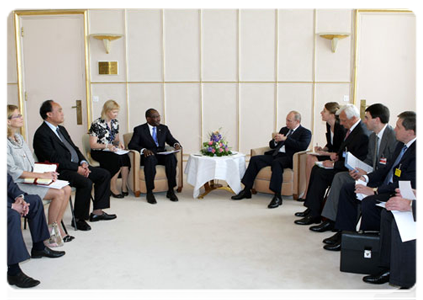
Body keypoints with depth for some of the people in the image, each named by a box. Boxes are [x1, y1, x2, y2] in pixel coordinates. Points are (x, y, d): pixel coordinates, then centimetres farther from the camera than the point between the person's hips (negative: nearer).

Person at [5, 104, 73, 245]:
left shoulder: (19, 137, 15)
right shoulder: (5, 143, -14)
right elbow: (13, 171, -19)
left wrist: (47, 172, 0)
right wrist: (42, 175, -18)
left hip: (32, 179, 9)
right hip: (17, 184, -8)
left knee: (67, 189, -8)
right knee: (59, 193, -21)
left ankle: (57, 227, 1)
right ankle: (50, 232, -6)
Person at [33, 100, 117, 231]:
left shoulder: (61, 129, 18)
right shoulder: (41, 134, -12)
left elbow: (74, 148, 19)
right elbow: (54, 159, -20)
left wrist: (83, 162, 0)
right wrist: (77, 168, -20)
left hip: (76, 166, 10)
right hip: (60, 171, -10)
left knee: (104, 174, 4)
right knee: (86, 182, -31)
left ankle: (97, 212, 6)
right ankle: (78, 219, -15)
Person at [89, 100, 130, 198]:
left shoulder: (115, 123, 12)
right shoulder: (97, 124, -8)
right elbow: (92, 145, -10)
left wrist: (119, 142, -1)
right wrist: (107, 146, -23)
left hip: (112, 151, 6)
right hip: (99, 152, -5)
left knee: (125, 157, -28)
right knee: (118, 159, -33)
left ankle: (124, 186, -21)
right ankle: (112, 188, -19)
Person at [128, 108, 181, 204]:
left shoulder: (164, 128, 17)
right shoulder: (139, 129, 4)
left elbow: (171, 140, 14)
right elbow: (131, 144, -6)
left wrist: (176, 144, -12)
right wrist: (143, 150, -27)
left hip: (162, 155, 3)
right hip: (148, 156, -3)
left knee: (171, 157, -31)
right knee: (150, 159, -39)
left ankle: (170, 191, -26)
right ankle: (149, 192, -33)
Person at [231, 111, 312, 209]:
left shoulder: (305, 132, 4)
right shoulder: (284, 129, 25)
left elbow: (303, 146, -17)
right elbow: (271, 145, 25)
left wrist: (285, 139, -16)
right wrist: (275, 141, 0)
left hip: (288, 158, -7)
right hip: (275, 154, 7)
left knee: (276, 162, -38)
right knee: (254, 159, -11)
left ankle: (277, 197, -39)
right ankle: (246, 190, -9)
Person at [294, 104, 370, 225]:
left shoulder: (363, 135, -24)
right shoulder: (352, 128, 6)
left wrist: (334, 164, -22)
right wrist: (337, 154, 2)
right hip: (343, 164, 11)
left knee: (321, 173, -21)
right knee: (316, 168, 5)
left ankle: (314, 214, -14)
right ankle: (311, 208, 6)